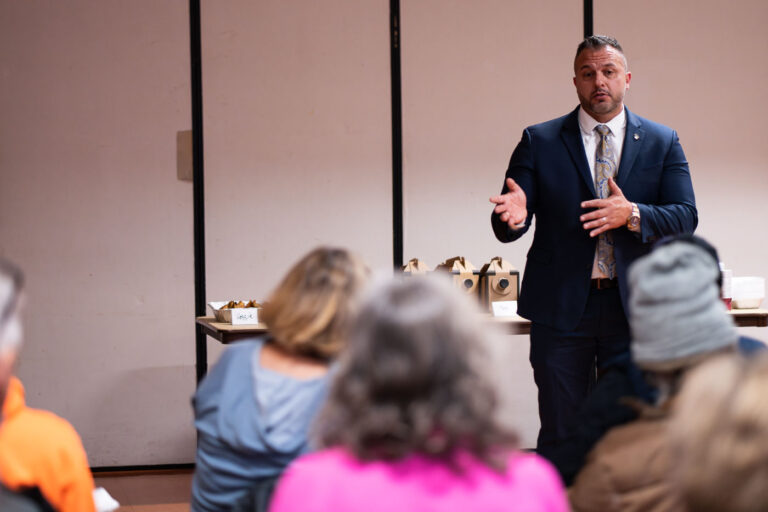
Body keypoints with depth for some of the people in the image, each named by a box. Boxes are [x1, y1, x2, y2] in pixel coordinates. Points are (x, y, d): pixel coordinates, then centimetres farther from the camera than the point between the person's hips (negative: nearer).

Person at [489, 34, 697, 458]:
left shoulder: (662, 142, 7)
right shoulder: (539, 141, 4)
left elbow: (685, 217, -3)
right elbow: (507, 225, -3)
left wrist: (632, 215, -22)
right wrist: (514, 215, -28)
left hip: (635, 307, 1)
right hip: (562, 307, -1)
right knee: (560, 435, 6)